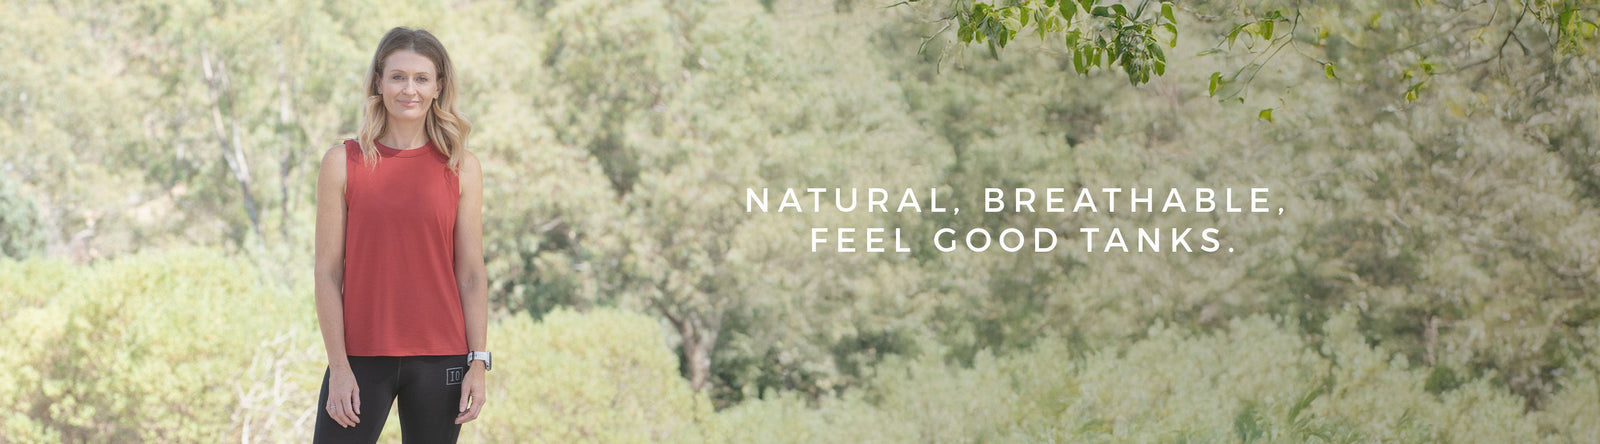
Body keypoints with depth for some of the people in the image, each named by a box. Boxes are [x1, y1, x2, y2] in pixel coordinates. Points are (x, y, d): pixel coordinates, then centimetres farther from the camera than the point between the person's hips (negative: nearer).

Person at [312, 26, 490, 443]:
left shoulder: (462, 167, 4)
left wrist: (478, 362, -2)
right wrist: (339, 366, -6)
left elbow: (471, 275, 5)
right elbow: (328, 272, 0)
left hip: (439, 359, 1)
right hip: (361, 357, -1)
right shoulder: (342, 163, 2)